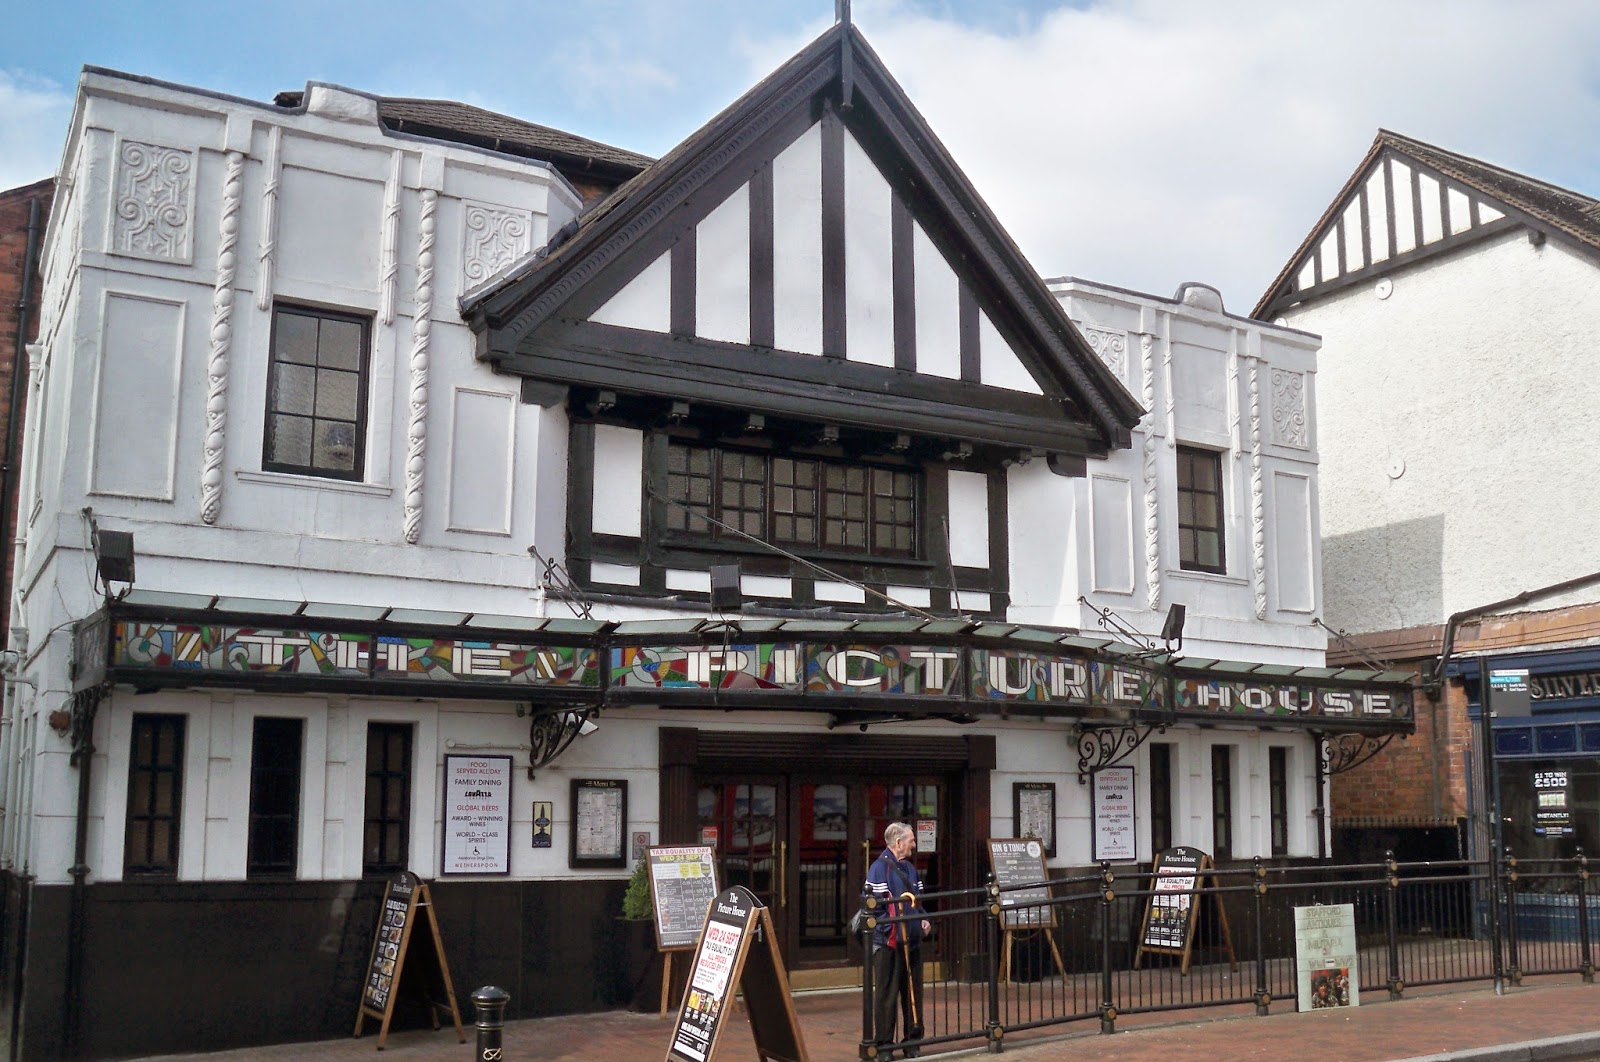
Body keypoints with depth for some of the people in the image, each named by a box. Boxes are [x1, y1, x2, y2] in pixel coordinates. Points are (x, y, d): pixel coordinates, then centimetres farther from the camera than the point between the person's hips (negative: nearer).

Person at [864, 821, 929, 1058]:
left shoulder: (910, 868, 15)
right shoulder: (879, 868, -12)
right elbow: (873, 904, -18)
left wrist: (924, 919, 7)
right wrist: (891, 929, -22)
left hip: (912, 940, 8)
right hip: (888, 942, -8)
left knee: (913, 992, 13)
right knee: (887, 994, 0)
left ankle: (913, 1040, 23)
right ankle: (883, 1044, 8)